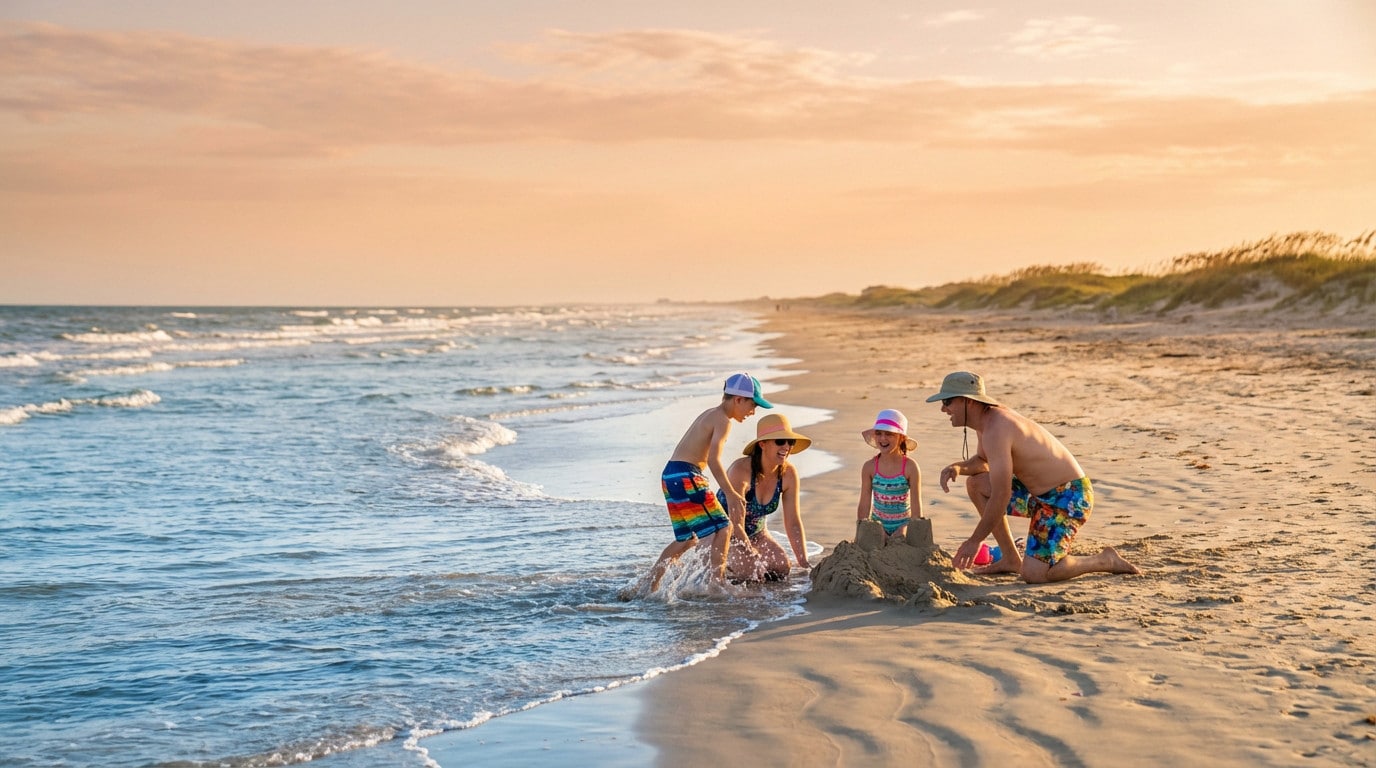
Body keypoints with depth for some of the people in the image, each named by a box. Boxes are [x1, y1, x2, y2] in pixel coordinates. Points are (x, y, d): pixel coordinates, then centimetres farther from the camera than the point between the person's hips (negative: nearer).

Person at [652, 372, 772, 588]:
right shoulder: (722, 420, -10)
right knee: (722, 528, -8)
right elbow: (713, 460, -21)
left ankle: (650, 584, 21)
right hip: (686, 476, -10)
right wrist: (731, 494, -24)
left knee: (688, 539, 18)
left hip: (671, 474, 10)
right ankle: (718, 582, -11)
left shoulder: (710, 414, 20)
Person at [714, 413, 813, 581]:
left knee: (781, 568, -15)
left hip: (755, 533, 6)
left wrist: (804, 564, -16)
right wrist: (753, 556, -33)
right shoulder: (741, 470, -30)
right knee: (751, 570, -28)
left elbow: (793, 523, -10)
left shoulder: (788, 474, -13)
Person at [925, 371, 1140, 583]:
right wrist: (958, 467, 0)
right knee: (976, 483, 11)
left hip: (1069, 496, -10)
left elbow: (1001, 497, -25)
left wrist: (975, 541, -15)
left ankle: (1105, 561, 3)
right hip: (1042, 492, 10)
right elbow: (982, 462, 25)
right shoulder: (988, 418, 6)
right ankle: (1011, 559, 16)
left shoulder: (996, 429, -24)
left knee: (1034, 574, -17)